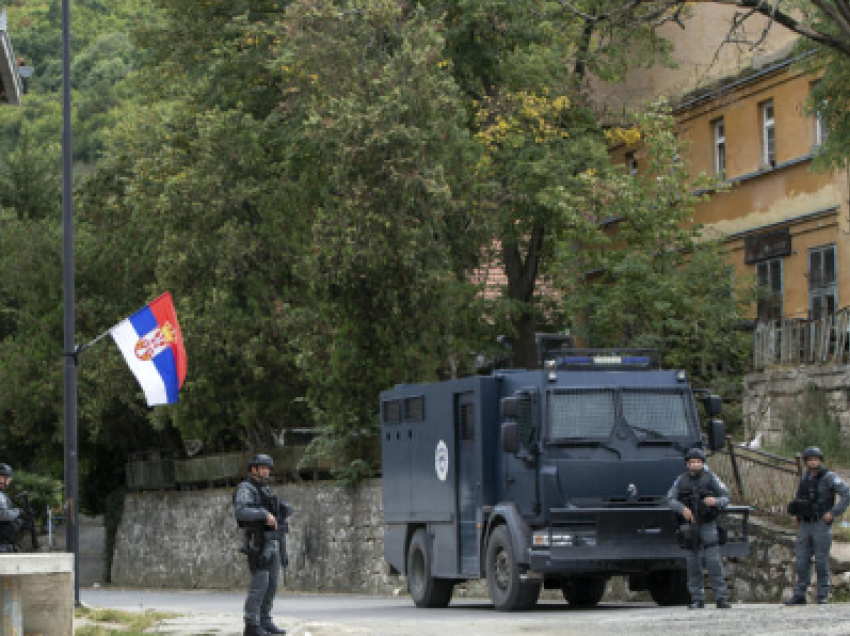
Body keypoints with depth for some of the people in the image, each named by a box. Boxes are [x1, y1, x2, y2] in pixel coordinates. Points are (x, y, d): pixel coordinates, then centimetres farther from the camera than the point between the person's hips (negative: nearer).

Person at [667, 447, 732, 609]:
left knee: (714, 561, -9)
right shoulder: (681, 480, 3)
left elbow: (726, 498, -2)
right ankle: (697, 599, 11)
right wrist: (682, 508, -20)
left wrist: (715, 501, -24)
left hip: (708, 525, -2)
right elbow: (670, 499, 0)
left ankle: (721, 598, -7)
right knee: (693, 563, 4)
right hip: (690, 525, 2)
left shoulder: (710, 478, -2)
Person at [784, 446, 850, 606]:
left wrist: (833, 513, -16)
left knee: (821, 561, -3)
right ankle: (799, 595, 8)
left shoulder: (829, 477, -7)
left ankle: (823, 596, 5)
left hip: (822, 525, -6)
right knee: (801, 561, 3)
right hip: (805, 525, 6)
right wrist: (795, 513, 12)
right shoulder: (805, 477, 12)